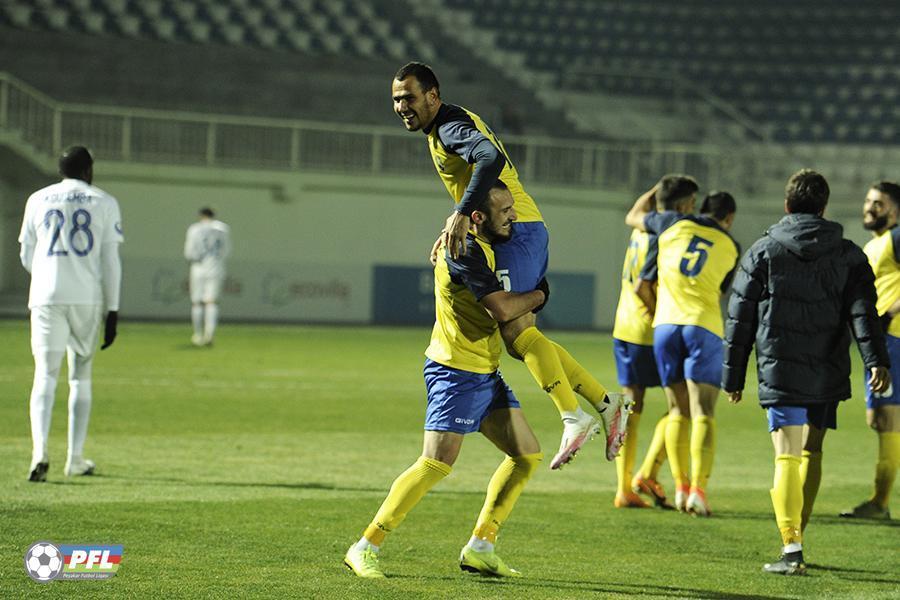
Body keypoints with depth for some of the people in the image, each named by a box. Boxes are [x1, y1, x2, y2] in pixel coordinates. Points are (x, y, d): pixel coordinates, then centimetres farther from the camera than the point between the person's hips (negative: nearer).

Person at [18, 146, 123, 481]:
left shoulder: (38, 200, 9)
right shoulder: (104, 203, 5)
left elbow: (27, 257, 12)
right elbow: (110, 262, -1)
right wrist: (112, 312, 0)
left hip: (46, 298, 0)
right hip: (88, 299, 0)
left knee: (45, 376, -4)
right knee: (81, 376, 13)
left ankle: (40, 451, -25)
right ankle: (75, 459, 12)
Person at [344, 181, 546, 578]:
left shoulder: (484, 247, 13)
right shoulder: (465, 251, -18)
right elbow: (501, 309, -24)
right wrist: (538, 295, -7)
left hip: (485, 374, 10)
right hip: (455, 371, -10)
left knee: (528, 454, 7)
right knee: (437, 463, -15)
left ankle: (480, 548, 11)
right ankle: (365, 549, -7)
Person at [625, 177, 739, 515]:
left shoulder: (674, 223, 9)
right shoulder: (731, 248, 10)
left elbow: (633, 217, 26)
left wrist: (658, 190, 40)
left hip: (666, 323, 2)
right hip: (704, 326, -2)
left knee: (678, 411, 10)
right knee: (703, 414, -6)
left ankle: (681, 487, 5)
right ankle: (698, 490, -17)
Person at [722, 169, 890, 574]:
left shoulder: (763, 252, 3)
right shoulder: (849, 255, 7)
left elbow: (740, 319, 4)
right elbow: (863, 309, -7)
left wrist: (733, 376, 10)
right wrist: (876, 360, -16)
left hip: (780, 373, -3)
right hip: (828, 374, 3)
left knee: (787, 458, -6)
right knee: (811, 453, 17)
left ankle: (791, 550, -16)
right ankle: (796, 536, 26)